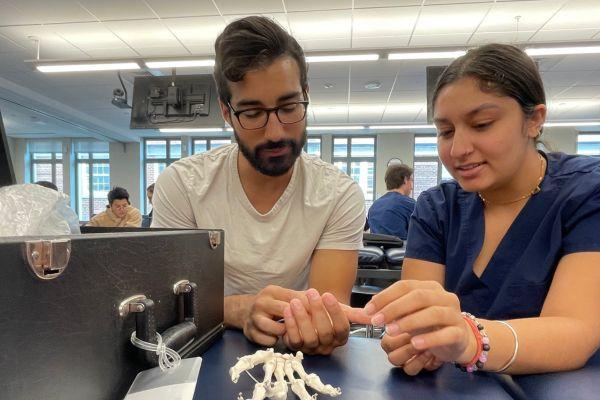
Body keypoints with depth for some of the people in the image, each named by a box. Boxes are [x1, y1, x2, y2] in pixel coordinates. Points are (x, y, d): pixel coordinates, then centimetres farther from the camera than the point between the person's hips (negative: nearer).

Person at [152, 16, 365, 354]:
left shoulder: (341, 195, -11)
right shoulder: (180, 184, -10)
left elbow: (332, 302, -16)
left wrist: (319, 324, -39)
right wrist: (240, 309, -32)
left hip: (296, 362, 1)